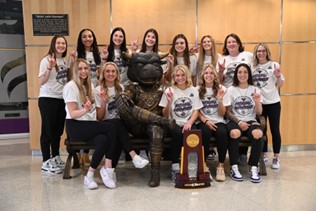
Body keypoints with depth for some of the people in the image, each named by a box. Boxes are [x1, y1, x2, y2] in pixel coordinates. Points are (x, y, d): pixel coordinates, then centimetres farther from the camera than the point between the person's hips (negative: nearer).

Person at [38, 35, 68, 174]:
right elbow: (41, 82, -14)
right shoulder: (46, 60, -8)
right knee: (48, 130, -2)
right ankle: (46, 162, 4)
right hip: (47, 99, -6)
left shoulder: (65, 61, 11)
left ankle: (55, 158, 24)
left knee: (58, 130, 12)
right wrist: (50, 68, -27)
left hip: (62, 99, 6)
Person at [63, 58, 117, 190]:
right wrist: (85, 110, -31)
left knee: (103, 140, -30)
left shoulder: (90, 85, 16)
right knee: (111, 128, -27)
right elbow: (72, 113, -14)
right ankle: (107, 169, -20)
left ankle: (90, 175, -19)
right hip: (76, 127, -6)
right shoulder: (70, 86, -6)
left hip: (90, 125, 6)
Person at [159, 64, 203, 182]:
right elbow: (165, 115, 3)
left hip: (189, 123, 1)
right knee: (178, 133, -35)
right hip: (174, 123, -1)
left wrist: (189, 123, -13)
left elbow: (196, 111, 5)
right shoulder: (169, 91, 5)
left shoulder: (193, 90, 11)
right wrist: (169, 101, -15)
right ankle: (175, 166, -24)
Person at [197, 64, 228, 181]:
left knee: (222, 133, -33)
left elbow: (222, 113, 3)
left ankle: (221, 166, -20)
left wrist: (220, 100, -15)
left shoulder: (221, 89, 7)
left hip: (219, 122, 1)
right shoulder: (198, 90, 6)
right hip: (203, 122, -1)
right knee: (205, 132, -35)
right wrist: (206, 121, -14)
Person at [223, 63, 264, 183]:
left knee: (258, 134, -34)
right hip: (235, 121, -1)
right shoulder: (231, 90, 6)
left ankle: (253, 168, -22)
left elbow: (259, 113, 7)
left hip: (251, 121, 2)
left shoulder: (255, 90, 10)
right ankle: (234, 168, -25)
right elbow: (228, 112, 2)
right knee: (235, 133, -38)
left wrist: (257, 102, -13)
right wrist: (239, 122, -14)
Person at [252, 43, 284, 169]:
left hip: (273, 102, -2)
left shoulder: (274, 65, -2)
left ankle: (276, 158, 14)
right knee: (261, 130, 9)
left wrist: (278, 77, -19)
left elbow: (280, 85, 0)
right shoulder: (252, 67, 5)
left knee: (275, 130, 3)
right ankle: (264, 156, 21)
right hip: (258, 103, 2)